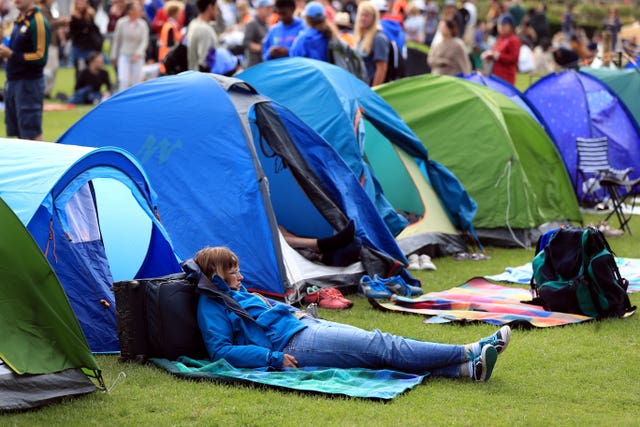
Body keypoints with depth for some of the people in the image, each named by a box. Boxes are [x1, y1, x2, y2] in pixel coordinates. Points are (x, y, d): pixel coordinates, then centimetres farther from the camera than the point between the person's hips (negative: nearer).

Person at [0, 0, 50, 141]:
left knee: (32, 134, -8)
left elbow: (40, 57, -18)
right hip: (12, 82, 9)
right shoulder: (19, 21, 13)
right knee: (18, 134, 12)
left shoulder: (38, 22, -14)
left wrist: (11, 55, -18)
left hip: (29, 83, -9)